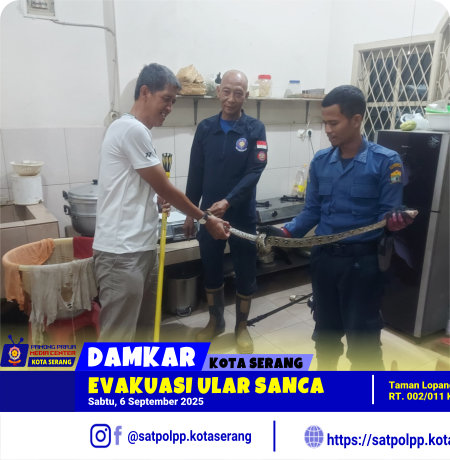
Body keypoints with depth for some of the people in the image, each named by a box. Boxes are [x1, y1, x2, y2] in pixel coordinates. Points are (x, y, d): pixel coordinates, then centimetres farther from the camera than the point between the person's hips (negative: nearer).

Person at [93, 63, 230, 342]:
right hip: (122, 251, -10)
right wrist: (205, 219, -4)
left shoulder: (138, 131, 16)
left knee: (144, 325, 23)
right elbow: (165, 188, -13)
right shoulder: (132, 129, -16)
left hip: (142, 245, 10)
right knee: (117, 337, 1)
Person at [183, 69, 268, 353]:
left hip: (243, 216, -2)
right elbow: (195, 174, 6)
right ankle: (216, 321, 37)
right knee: (211, 272, 15)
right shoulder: (205, 128, 3)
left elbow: (254, 172, -14)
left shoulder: (255, 129, -5)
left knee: (245, 274, 9)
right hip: (209, 215, 3)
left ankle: (242, 327, 30)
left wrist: (228, 202, -26)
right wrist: (190, 213, 6)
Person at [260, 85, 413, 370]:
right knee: (325, 331, 22)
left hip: (362, 260, -5)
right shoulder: (320, 161, 4)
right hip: (324, 257, 5)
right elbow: (312, 211, 6)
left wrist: (395, 220, -32)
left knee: (362, 338, 5)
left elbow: (388, 214, -9)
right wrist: (287, 233, -9)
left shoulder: (386, 161, -10)